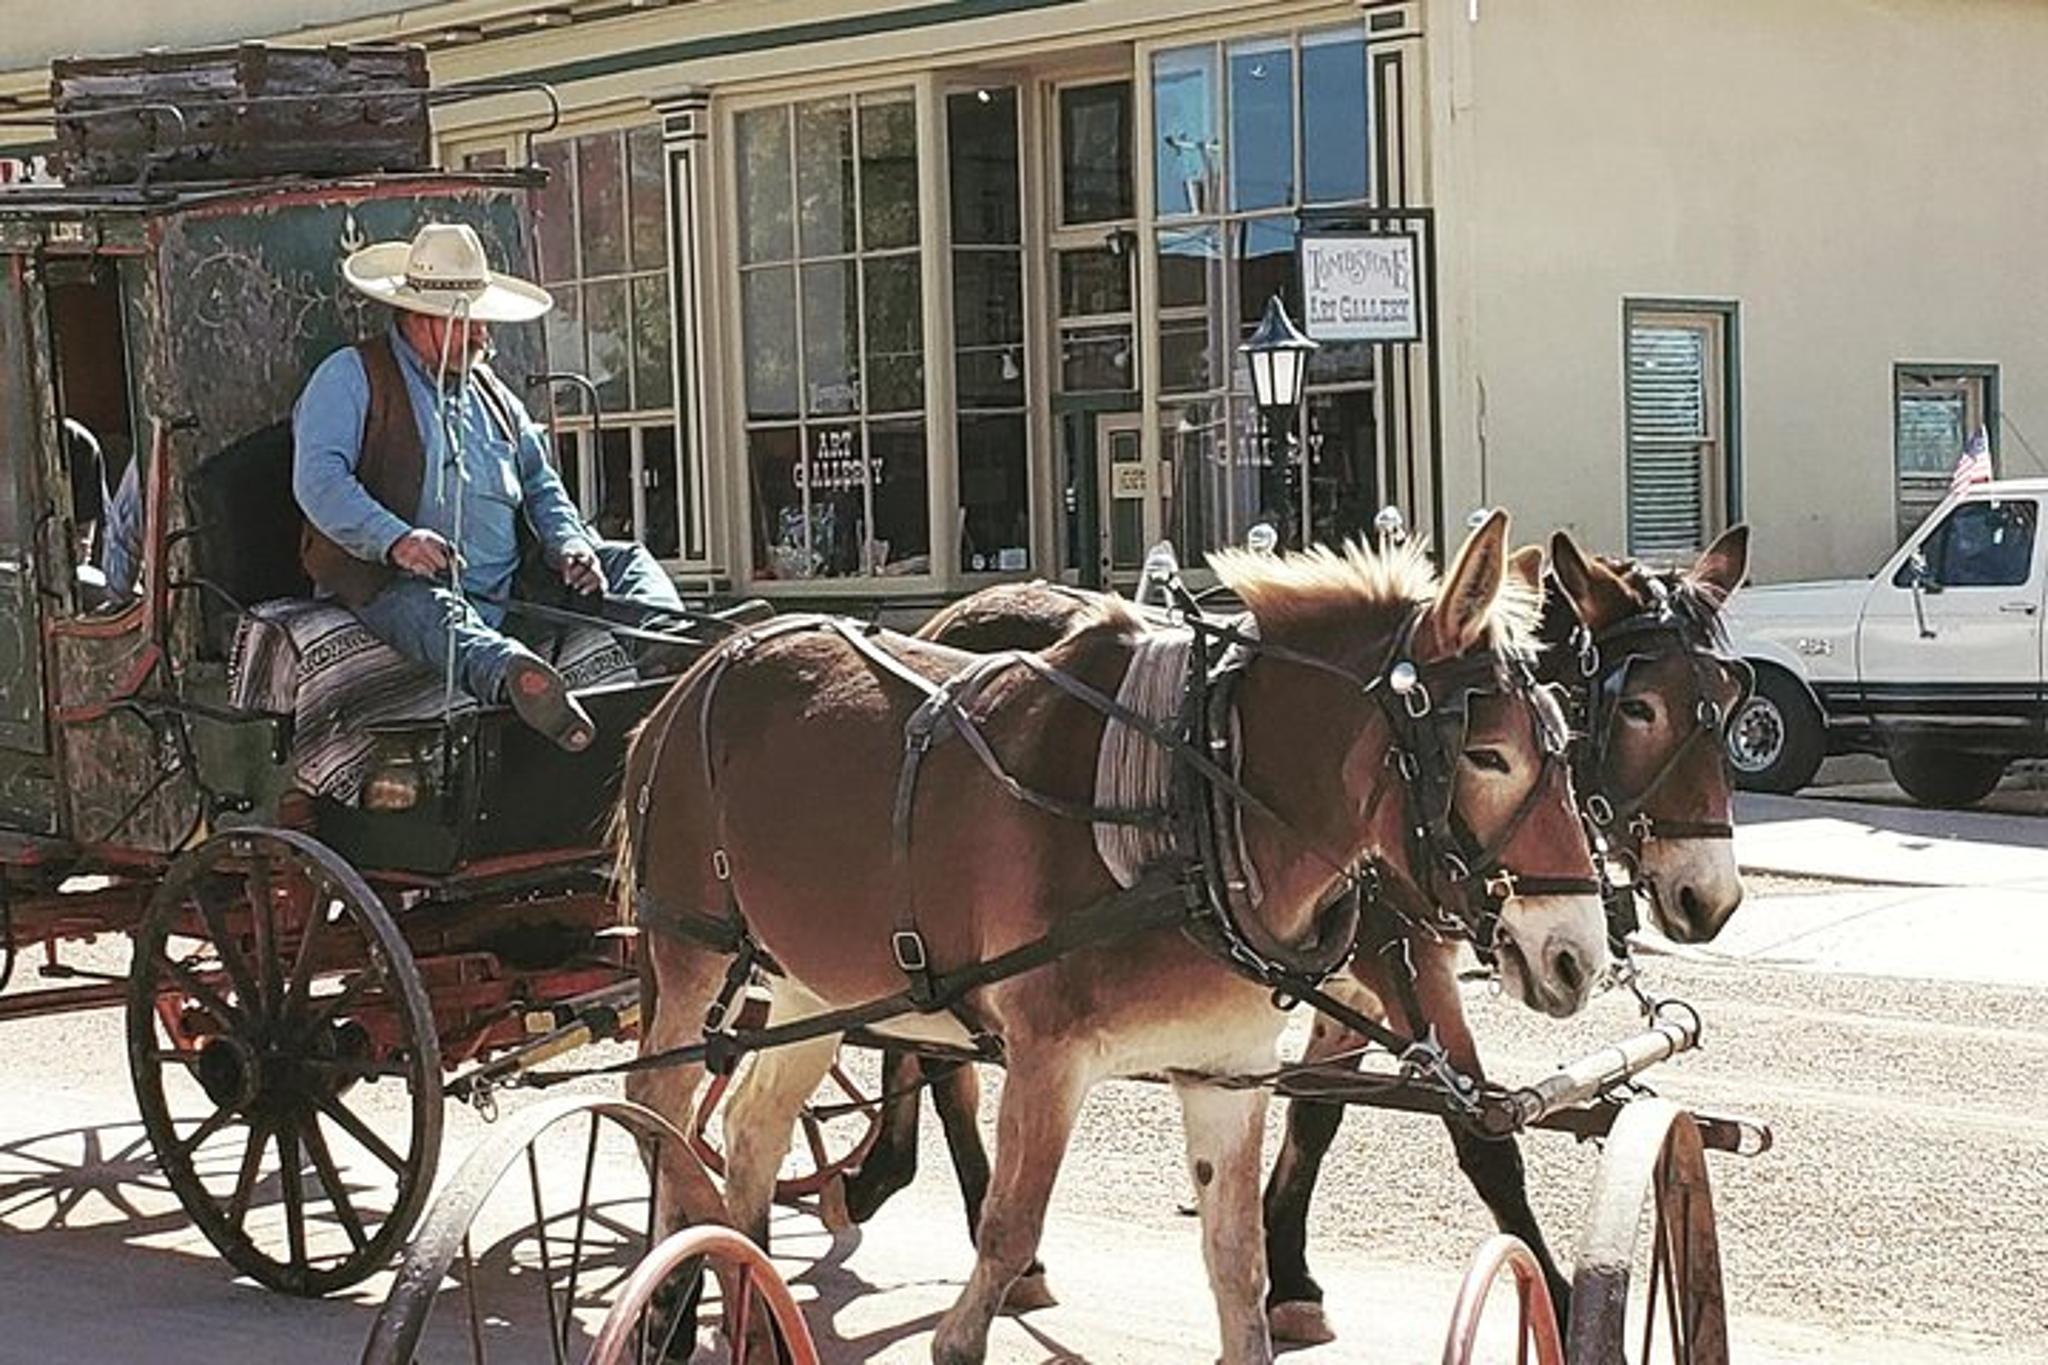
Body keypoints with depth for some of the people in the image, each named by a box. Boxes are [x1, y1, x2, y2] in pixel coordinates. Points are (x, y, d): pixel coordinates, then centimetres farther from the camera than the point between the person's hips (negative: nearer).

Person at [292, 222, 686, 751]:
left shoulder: (491, 392, 27)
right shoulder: (350, 377, 5)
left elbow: (540, 485, 29)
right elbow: (318, 477, -9)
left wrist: (570, 544, 5)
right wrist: (394, 539, -26)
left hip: (506, 588, 7)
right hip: (397, 583, -7)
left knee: (626, 560, -3)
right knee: (432, 614, -41)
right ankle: (513, 675, -74)